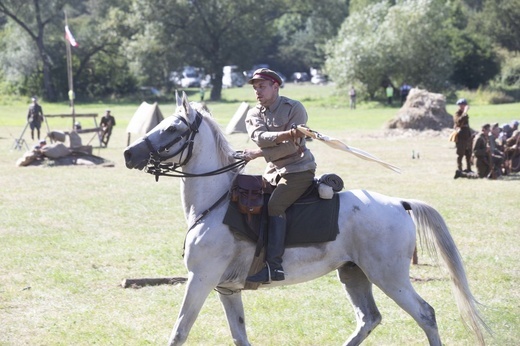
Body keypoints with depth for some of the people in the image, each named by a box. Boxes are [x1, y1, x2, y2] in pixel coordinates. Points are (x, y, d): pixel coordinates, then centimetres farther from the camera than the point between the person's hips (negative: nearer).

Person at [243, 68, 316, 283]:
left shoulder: (294, 108, -8)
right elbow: (260, 137, -15)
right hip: (274, 172, 7)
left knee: (274, 205, -27)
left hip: (299, 169, -7)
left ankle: (274, 266, -34)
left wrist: (256, 154, -21)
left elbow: (291, 146, -17)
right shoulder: (254, 115, 7)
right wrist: (287, 134, -33)